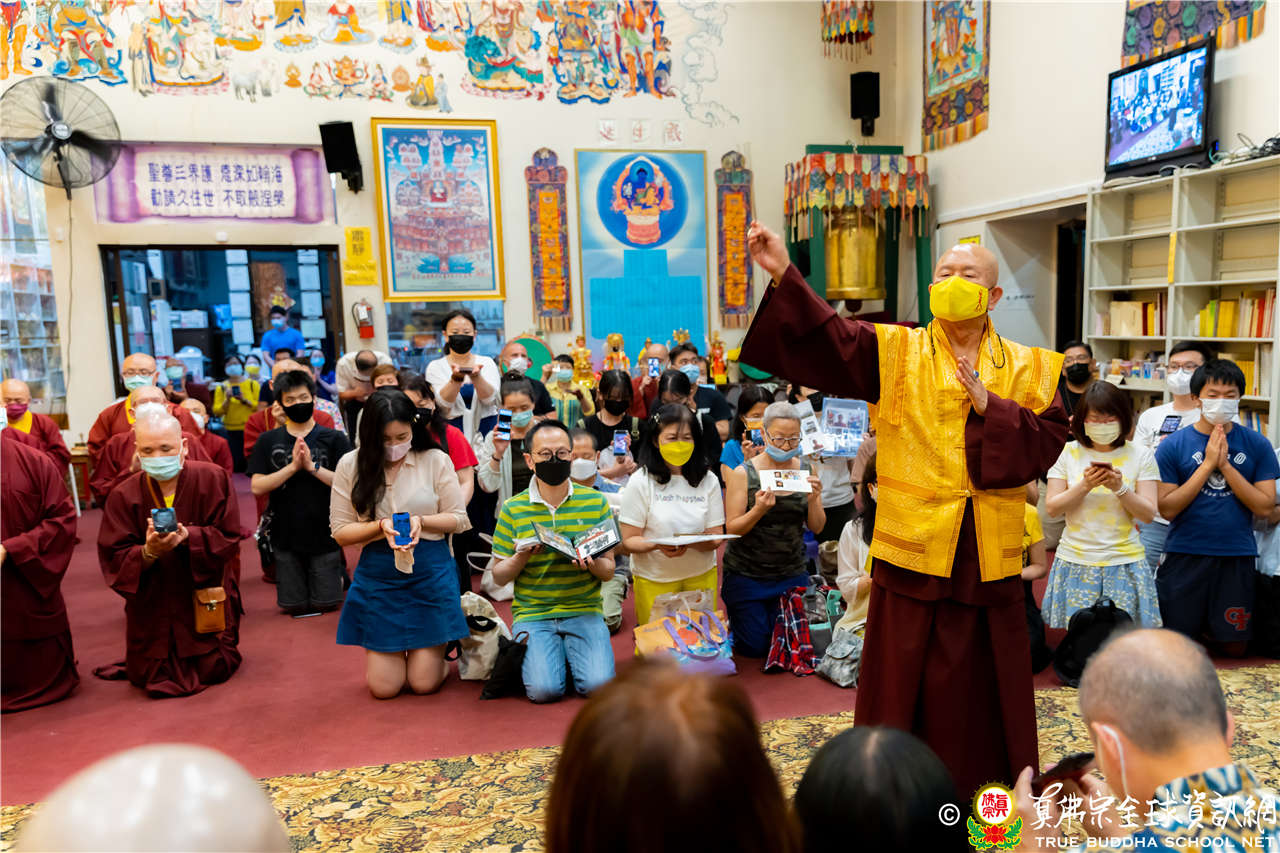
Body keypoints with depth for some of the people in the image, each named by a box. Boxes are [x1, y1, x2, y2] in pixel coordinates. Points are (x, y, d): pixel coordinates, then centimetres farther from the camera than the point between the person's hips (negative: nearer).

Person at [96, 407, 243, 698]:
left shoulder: (213, 479, -11)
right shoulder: (124, 495, -8)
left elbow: (228, 537, -14)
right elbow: (114, 559, -11)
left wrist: (187, 536, -31)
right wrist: (148, 552, -31)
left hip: (204, 596, -1)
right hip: (151, 606, 2)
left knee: (213, 671, 1)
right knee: (148, 679, 6)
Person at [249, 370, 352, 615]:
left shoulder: (334, 439, -3)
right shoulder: (268, 441, 3)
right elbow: (256, 486, -5)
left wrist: (312, 466, -19)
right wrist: (293, 466, -16)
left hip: (325, 534, -2)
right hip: (286, 536, 2)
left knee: (326, 604, 8)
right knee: (293, 605, 9)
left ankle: (341, 574, 35)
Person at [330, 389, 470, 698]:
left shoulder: (436, 460, -3)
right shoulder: (350, 465, -1)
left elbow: (459, 519, 0)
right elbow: (340, 532, 0)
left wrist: (421, 520, -18)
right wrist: (381, 526, -18)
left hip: (430, 572, -1)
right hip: (377, 576, 1)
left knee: (424, 682, 1)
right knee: (383, 687, 2)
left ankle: (437, 652, 36)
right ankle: (390, 654, 37)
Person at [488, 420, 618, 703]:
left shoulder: (596, 502, 3)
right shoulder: (513, 509, 2)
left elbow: (609, 571, 5)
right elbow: (498, 577, 5)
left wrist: (593, 565, -18)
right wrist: (522, 555, -16)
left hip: (584, 612, 1)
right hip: (532, 613, 0)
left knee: (598, 685, -19)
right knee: (544, 689, -20)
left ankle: (570, 654, 14)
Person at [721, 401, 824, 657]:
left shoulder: (805, 471, -1)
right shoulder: (743, 474, -11)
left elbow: (817, 527, 1)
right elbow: (731, 528, -12)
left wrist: (814, 499, -19)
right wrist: (759, 510, -30)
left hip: (792, 573, 3)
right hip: (746, 575, -3)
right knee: (754, 647, 2)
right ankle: (731, 619, 33)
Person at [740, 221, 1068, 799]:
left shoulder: (1027, 368, 6)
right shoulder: (894, 351, 0)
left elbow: (1047, 441, -2)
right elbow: (824, 341, -17)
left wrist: (991, 407, -16)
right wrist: (783, 275, -30)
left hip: (989, 552, 2)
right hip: (913, 542, -1)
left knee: (982, 680, 15)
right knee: (906, 677, 8)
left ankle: (991, 786, 36)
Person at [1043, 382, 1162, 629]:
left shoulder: (1140, 456, 2)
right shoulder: (1068, 452, 2)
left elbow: (1148, 514, -1)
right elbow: (1052, 508, -1)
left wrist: (1120, 488, -16)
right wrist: (1085, 486, -14)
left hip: (1124, 562, 0)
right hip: (1075, 561, 0)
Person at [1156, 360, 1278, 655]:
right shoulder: (1173, 445, -5)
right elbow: (1167, 508, -11)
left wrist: (1225, 465, -15)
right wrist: (1207, 464, -15)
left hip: (1237, 556, 2)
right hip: (1185, 554, -1)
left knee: (1234, 647, 12)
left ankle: (1209, 624, 42)